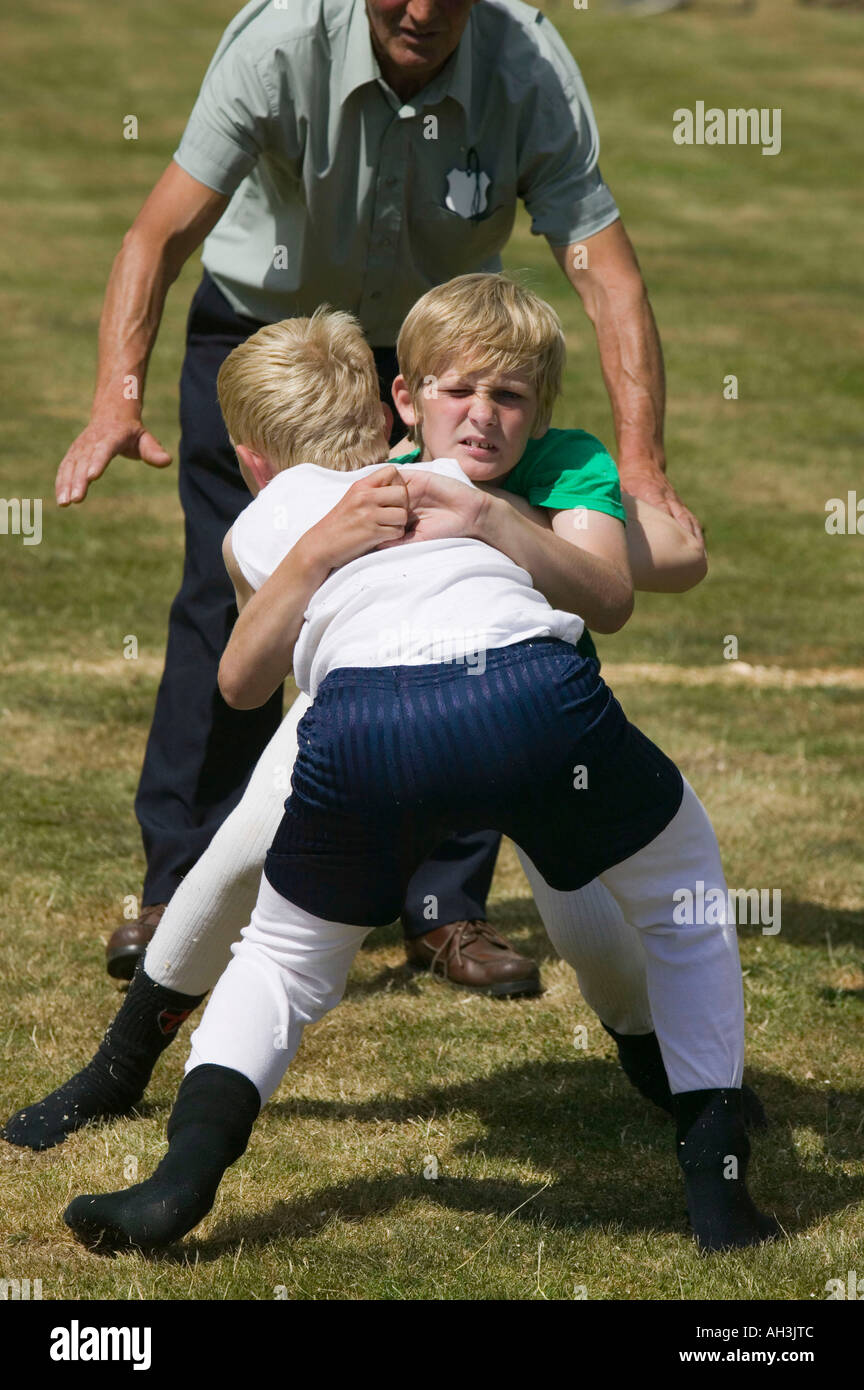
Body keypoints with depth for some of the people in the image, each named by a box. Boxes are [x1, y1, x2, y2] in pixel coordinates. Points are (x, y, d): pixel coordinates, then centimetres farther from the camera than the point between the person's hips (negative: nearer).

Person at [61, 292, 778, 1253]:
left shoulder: (255, 527, 36)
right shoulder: (452, 488, 38)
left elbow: (240, 687, 41)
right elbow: (611, 599, 35)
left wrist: (312, 556, 40)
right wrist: (488, 520, 35)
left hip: (362, 723, 0)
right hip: (532, 690, 0)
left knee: (284, 957, 29)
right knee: (685, 901, 28)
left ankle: (183, 1179, 9)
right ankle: (717, 1190, 20)